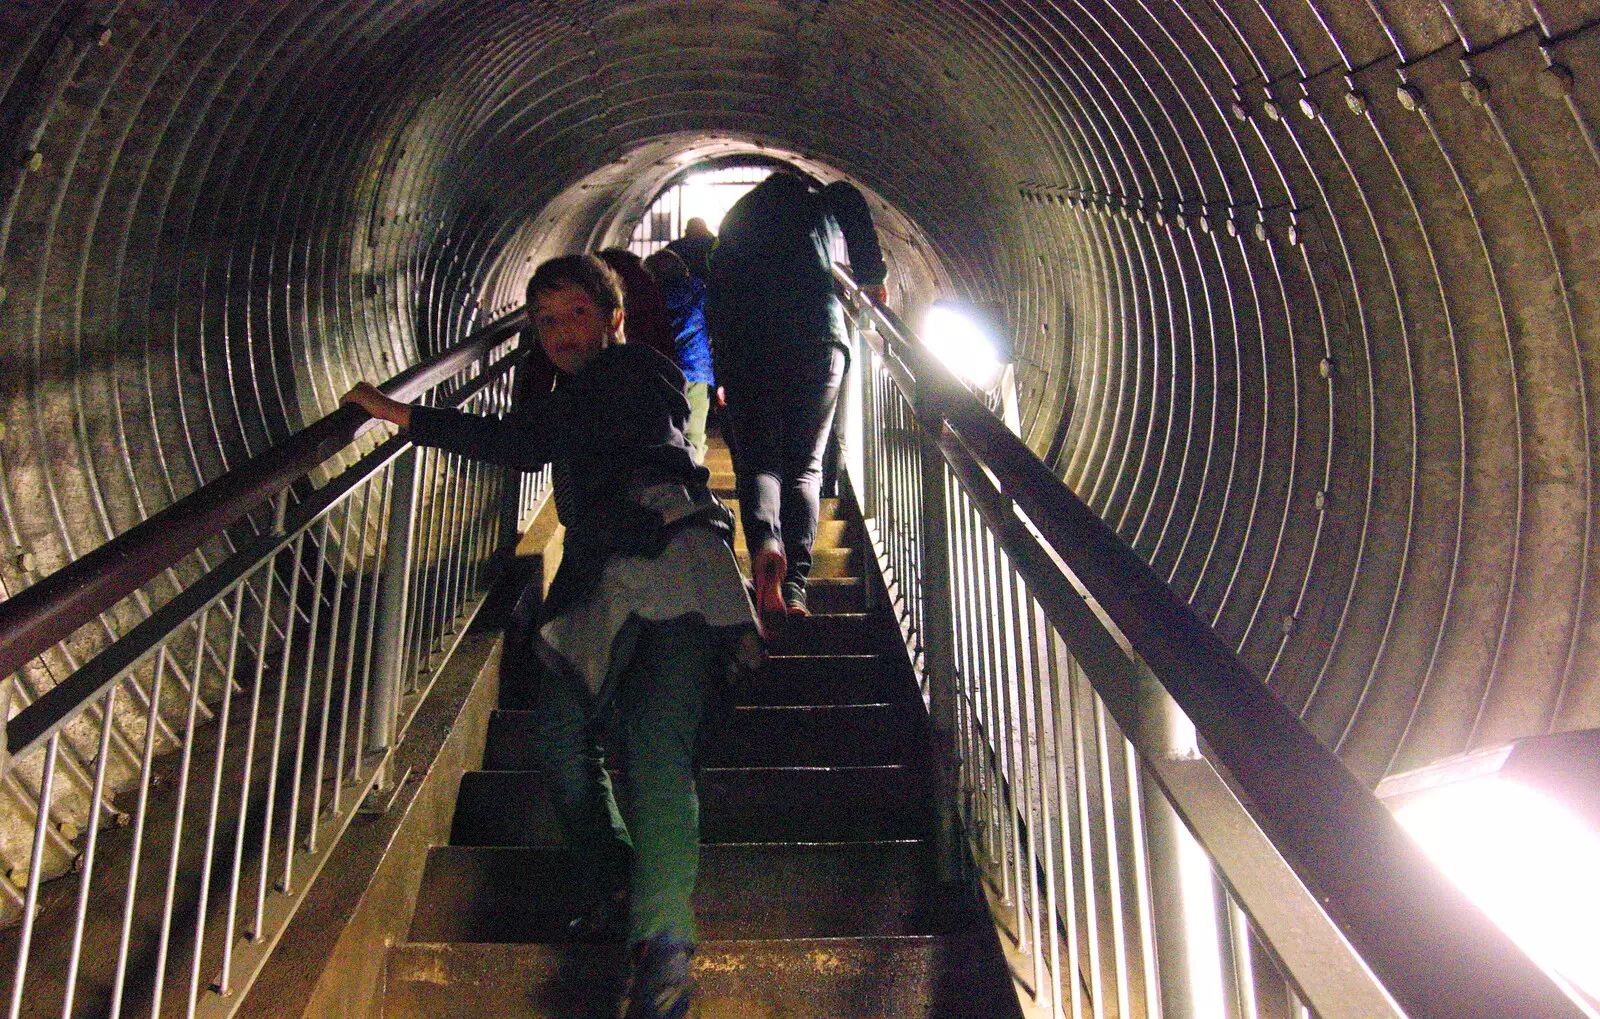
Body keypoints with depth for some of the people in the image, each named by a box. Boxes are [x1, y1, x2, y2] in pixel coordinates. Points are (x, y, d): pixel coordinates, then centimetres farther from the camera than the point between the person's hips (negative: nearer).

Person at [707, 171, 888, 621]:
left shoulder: (737, 216, 28)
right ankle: (795, 584, -10)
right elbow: (851, 200, 4)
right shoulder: (821, 201, 25)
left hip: (745, 343, 1)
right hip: (819, 337, 0)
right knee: (805, 465, 4)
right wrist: (872, 279, 13)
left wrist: (722, 372, 19)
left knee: (756, 459, 2)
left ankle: (765, 544, -30)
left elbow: (716, 296, 20)